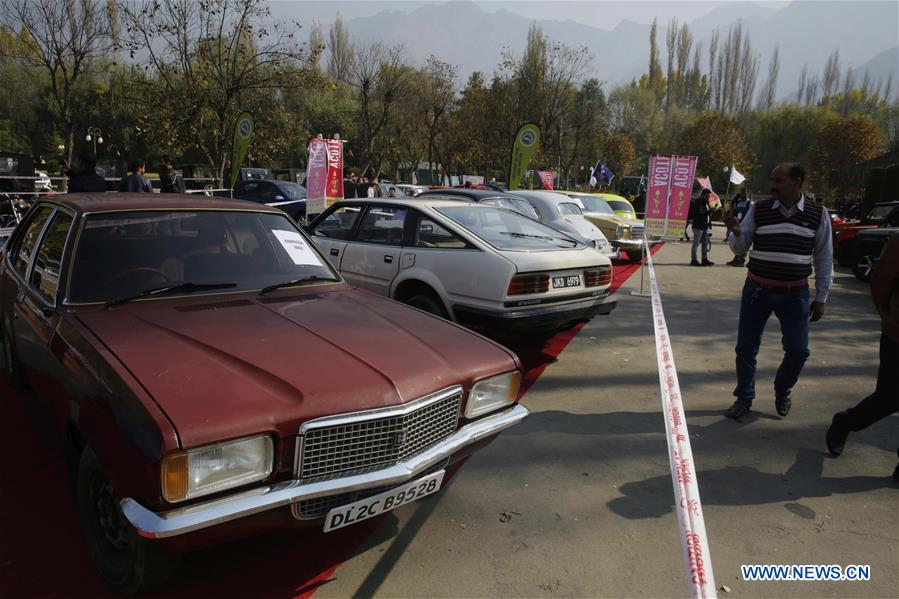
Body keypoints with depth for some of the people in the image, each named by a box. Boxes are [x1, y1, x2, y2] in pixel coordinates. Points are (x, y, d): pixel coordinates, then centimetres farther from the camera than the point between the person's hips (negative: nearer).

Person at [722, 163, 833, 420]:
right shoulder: (758, 210, -2)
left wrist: (821, 299, 5)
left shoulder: (818, 213, -1)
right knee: (746, 348, 3)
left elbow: (824, 258, 4)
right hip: (757, 289, 0)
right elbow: (741, 248, 3)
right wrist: (737, 233, -20)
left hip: (795, 293, 0)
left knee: (798, 350, 0)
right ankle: (744, 399, 22)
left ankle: (782, 390, 30)